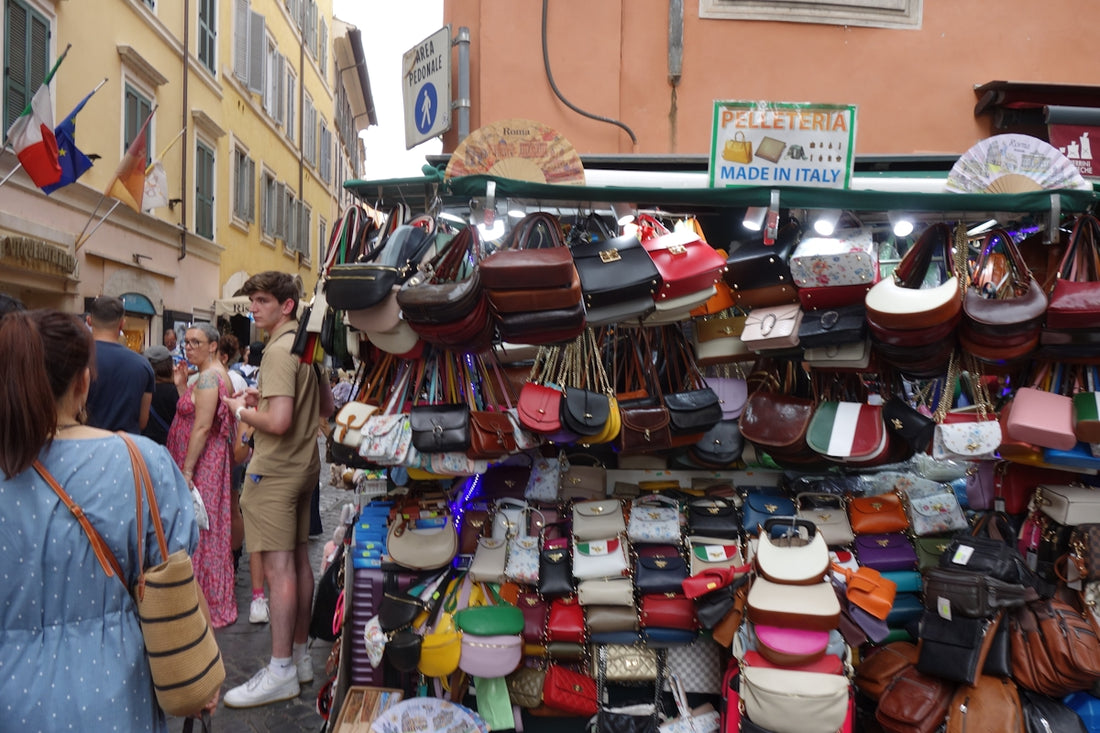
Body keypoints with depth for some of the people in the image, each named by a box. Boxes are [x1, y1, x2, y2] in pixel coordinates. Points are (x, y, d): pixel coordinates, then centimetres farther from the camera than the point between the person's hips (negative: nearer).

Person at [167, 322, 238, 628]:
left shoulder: (208, 377, -17)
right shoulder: (212, 374, 15)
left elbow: (202, 427, -22)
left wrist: (186, 471, -21)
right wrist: (181, 385, 8)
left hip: (202, 465, -10)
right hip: (207, 462, 10)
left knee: (199, 533, -2)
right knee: (207, 532, 16)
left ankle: (209, 606, 7)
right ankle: (213, 603, 26)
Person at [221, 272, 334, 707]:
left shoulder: (279, 350, -17)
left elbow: (278, 422, -26)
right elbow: (327, 406, 20)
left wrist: (242, 410, -7)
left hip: (274, 471, -10)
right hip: (305, 465, 10)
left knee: (278, 568, -4)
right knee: (299, 560, 14)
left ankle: (281, 672, 4)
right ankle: (301, 655, 26)